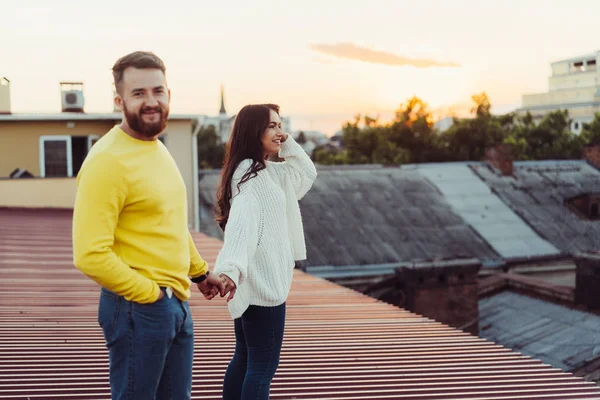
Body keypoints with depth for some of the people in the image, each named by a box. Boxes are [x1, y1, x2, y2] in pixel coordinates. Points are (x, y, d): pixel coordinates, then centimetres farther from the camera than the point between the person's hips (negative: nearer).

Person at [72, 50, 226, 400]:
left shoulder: (158, 148, 11)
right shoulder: (108, 160, -18)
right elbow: (90, 255, -24)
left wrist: (200, 272, 21)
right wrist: (150, 294, -16)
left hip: (177, 304, 9)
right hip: (138, 309, -9)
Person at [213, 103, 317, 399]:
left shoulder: (268, 171, 13)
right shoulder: (250, 174, -17)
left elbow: (307, 174, 23)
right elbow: (240, 223, -32)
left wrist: (288, 145, 8)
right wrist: (230, 268, -47)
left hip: (256, 281, 10)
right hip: (261, 282, -10)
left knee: (246, 357, 16)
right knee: (264, 364, -5)